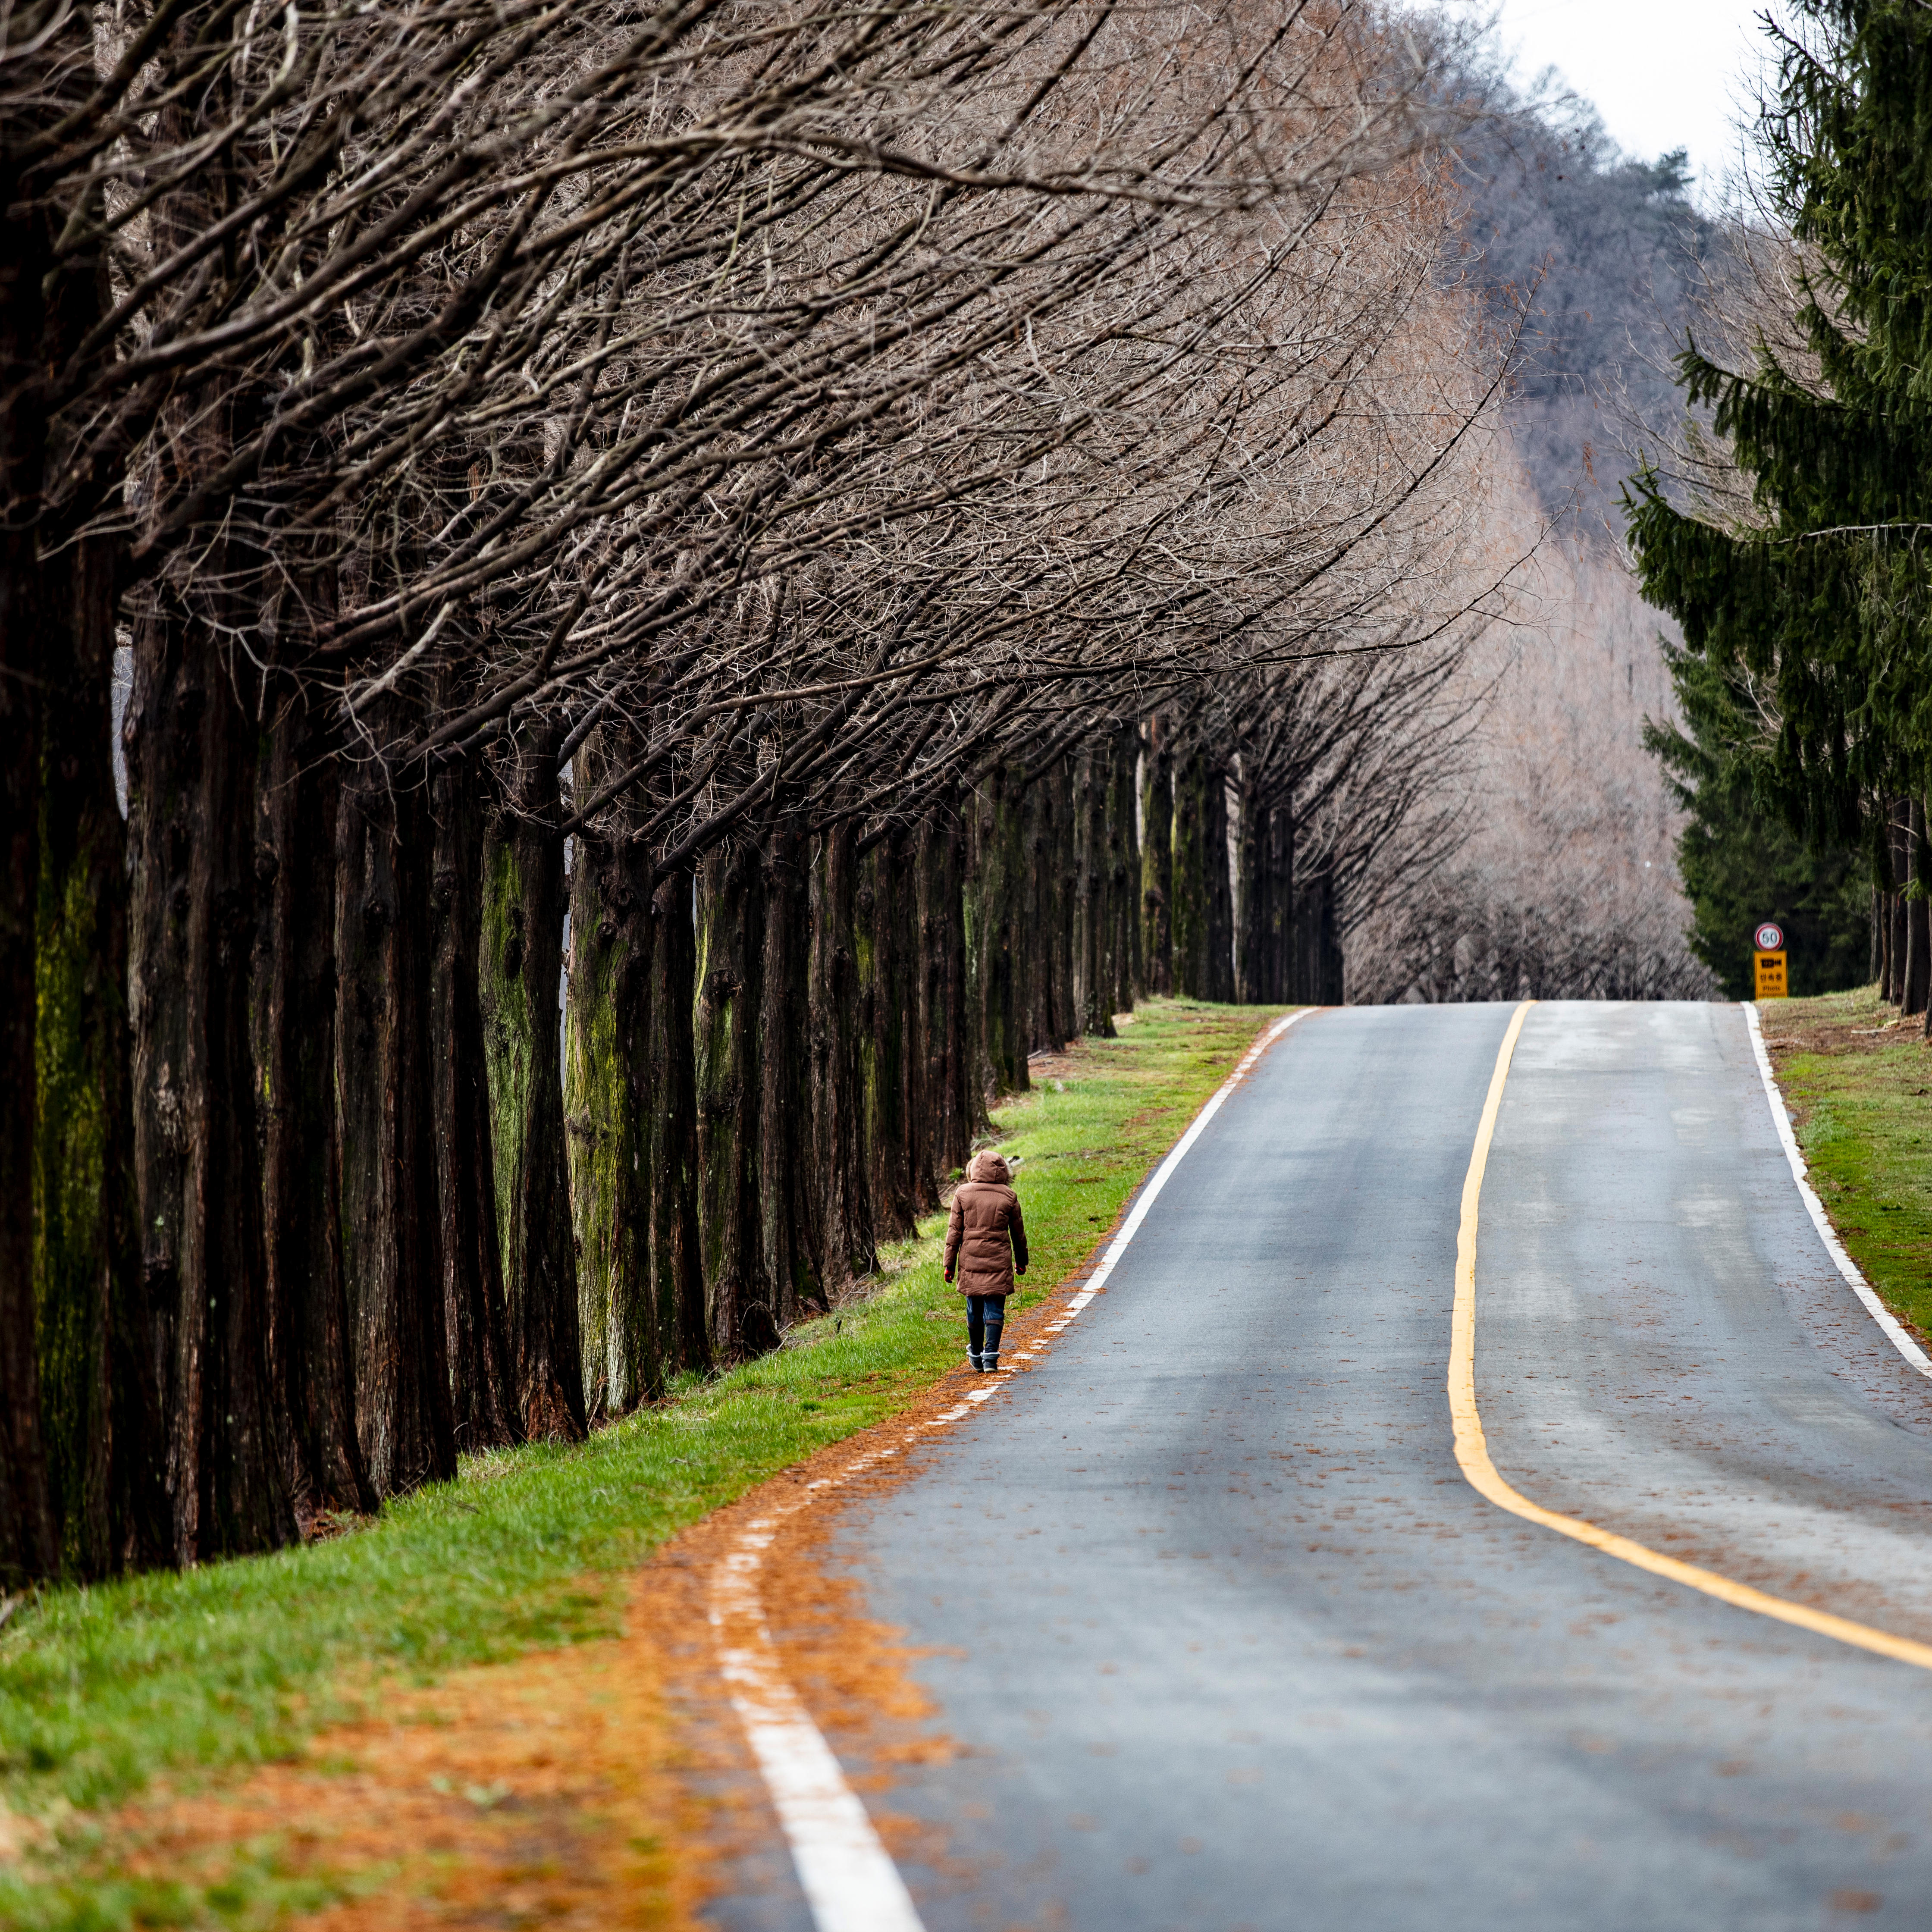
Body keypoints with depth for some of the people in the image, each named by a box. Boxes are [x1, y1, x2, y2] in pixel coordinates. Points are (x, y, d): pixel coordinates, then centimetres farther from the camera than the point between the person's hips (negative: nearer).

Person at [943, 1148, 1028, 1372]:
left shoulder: (963, 1194, -1)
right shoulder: (1008, 1197, -1)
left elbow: (954, 1232, 0)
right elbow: (1019, 1233, 9)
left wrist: (950, 1264, 4)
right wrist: (1021, 1261, 23)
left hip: (970, 1261, 1)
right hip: (999, 1262, -1)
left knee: (974, 1309, 13)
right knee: (994, 1309, 0)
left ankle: (977, 1357, 24)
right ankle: (990, 1356, -11)